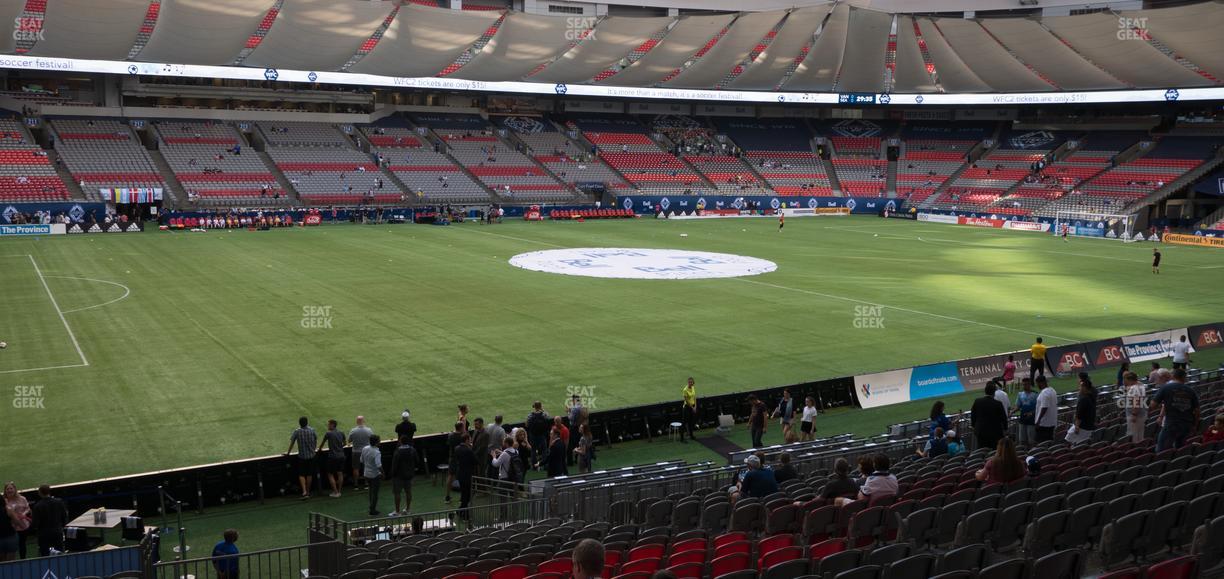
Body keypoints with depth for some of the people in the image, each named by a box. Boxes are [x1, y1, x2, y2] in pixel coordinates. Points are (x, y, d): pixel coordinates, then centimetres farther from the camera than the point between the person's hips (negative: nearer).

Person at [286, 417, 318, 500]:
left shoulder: (297, 432, -10)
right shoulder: (312, 430, -3)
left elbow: (292, 443, -5)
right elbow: (316, 441, 7)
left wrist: (288, 452, 8)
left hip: (301, 456, -3)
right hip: (311, 456, 3)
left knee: (301, 475, 5)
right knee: (309, 474, 12)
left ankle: (304, 491, -11)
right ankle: (308, 492, 20)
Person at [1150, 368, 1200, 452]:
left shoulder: (1165, 388, -2)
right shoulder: (1191, 391, 8)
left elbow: (1152, 406, -7)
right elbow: (1196, 411, 10)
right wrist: (1194, 427, 21)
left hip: (1171, 425, -5)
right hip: (1187, 426, 5)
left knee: (1161, 452, -2)